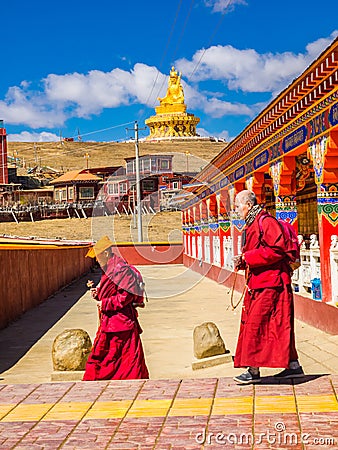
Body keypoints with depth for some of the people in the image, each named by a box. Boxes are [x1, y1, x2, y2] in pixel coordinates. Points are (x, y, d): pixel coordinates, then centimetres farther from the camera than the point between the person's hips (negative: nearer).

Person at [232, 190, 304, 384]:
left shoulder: (266, 222, -13)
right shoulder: (252, 224, 18)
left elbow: (276, 250, -22)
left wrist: (247, 258, -19)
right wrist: (242, 261, 5)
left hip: (270, 283, -10)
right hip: (258, 283, 10)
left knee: (256, 324, -9)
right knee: (279, 325, 11)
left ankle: (254, 370, -4)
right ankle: (293, 365, 17)